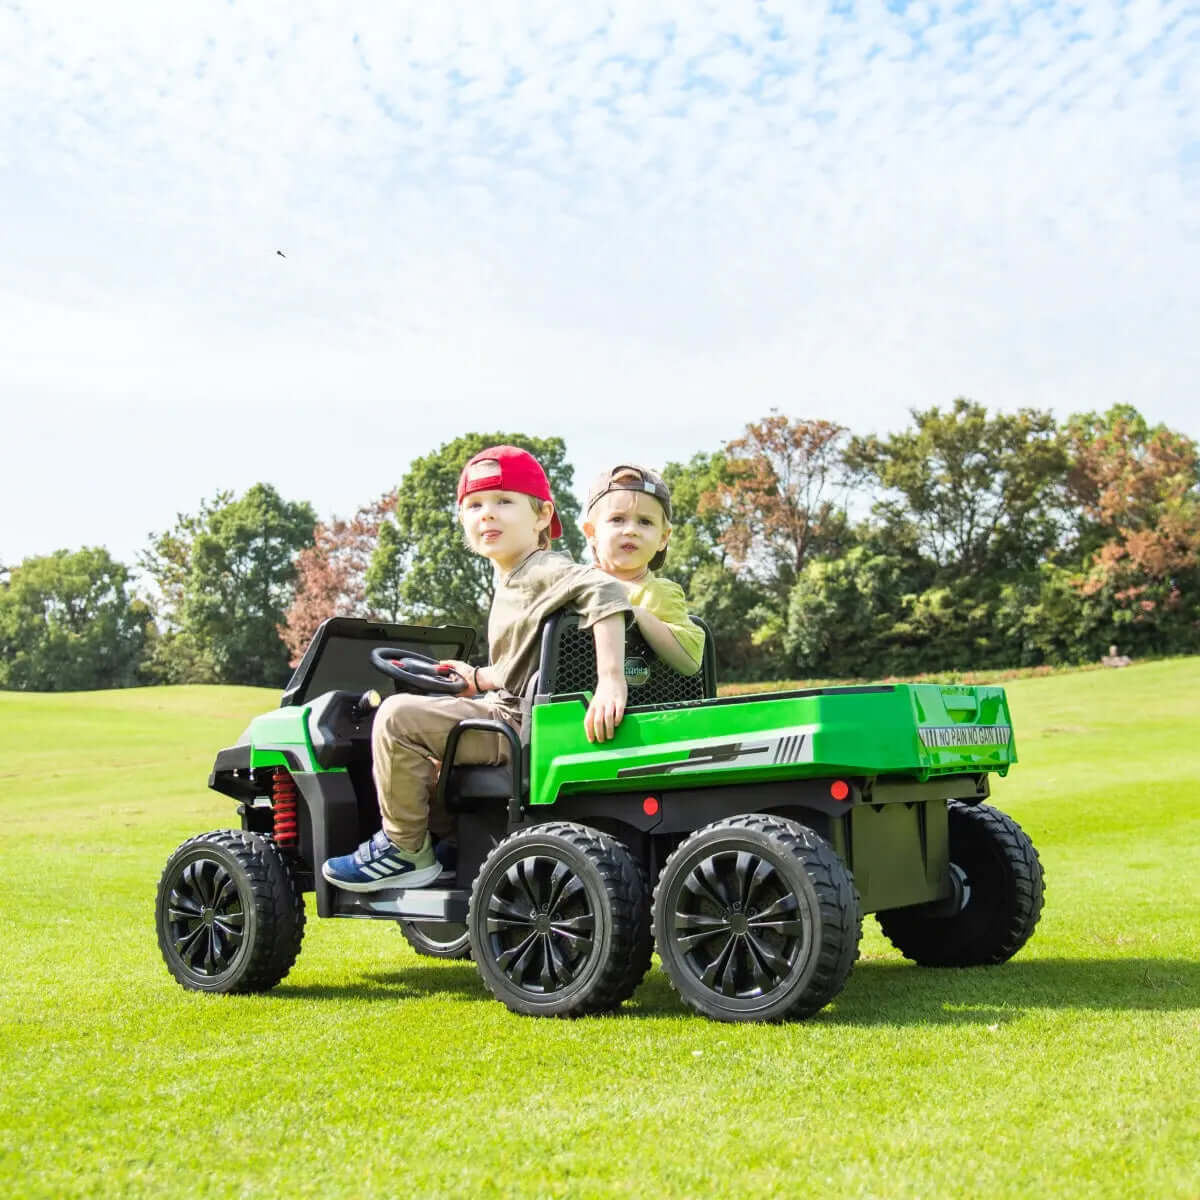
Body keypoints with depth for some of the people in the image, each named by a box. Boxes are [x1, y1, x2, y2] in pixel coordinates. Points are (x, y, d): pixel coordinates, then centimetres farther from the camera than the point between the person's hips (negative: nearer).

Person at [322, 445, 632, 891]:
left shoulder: (545, 571, -13)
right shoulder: (510, 585, 17)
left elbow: (605, 591, -32)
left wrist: (611, 680, -39)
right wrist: (481, 679, 22)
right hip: (511, 718, 11)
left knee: (399, 716, -18)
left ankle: (406, 851, -7)